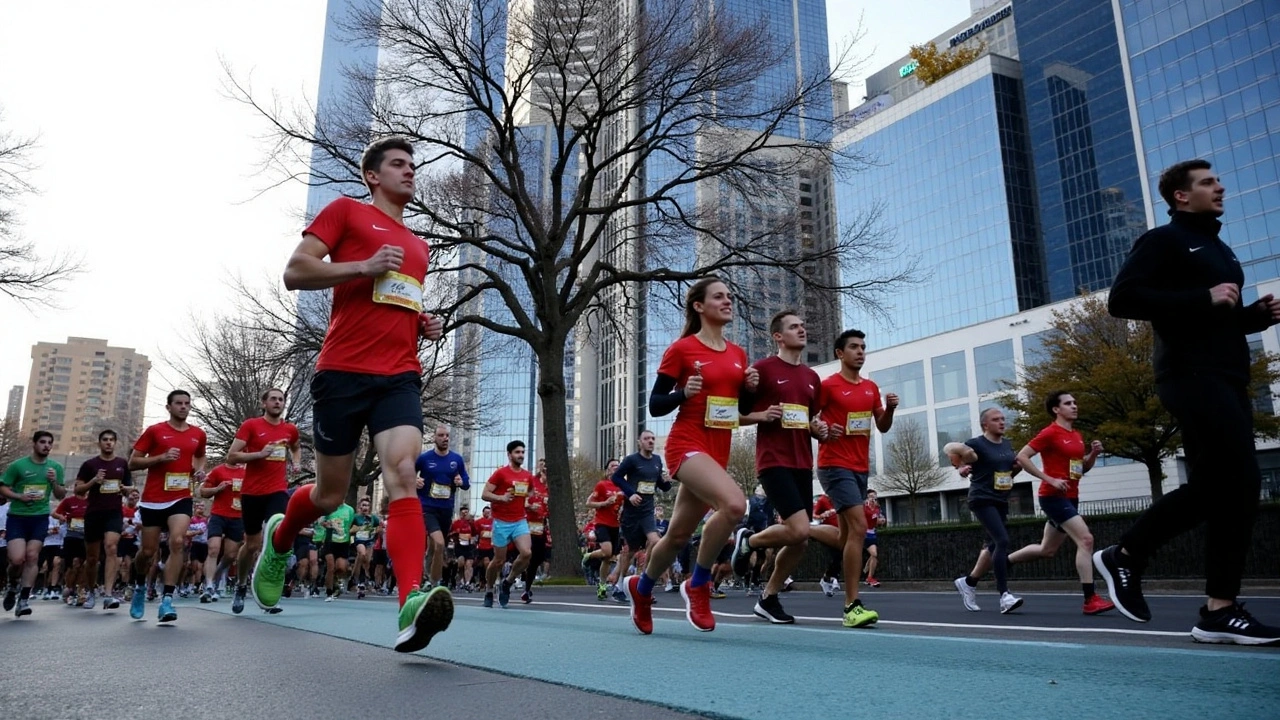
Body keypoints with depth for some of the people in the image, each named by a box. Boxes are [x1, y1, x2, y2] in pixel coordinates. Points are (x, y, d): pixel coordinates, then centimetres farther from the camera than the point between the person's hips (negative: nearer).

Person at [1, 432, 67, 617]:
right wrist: (20, 496, -17)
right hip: (17, 517, -2)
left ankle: (24, 599, 4)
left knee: (32, 557, -3)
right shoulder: (18, 465, -4)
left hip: (40, 518, 2)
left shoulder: (56, 467, 5)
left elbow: (61, 496, 10)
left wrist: (54, 482, -10)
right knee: (17, 558, -11)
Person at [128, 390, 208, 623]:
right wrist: (161, 457, -18)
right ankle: (140, 587, 39)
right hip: (153, 499, -1)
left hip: (181, 498, 1)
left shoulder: (198, 434, 7)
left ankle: (167, 599, -16)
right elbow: (132, 462, -3)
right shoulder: (154, 431, -3)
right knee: (148, 550, 8)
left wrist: (200, 470, 6)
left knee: (177, 542, -19)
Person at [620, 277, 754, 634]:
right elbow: (654, 405, -5)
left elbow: (742, 408, 20)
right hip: (687, 445, -7)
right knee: (734, 503, -31)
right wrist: (684, 392, -23)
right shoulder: (681, 349, -7)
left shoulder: (738, 354, 11)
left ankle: (640, 587, 39)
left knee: (679, 533, 12)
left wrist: (751, 387, 0)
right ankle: (698, 584, -9)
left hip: (718, 452, 7)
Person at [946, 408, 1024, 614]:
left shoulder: (1007, 444, 11)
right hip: (982, 500, -8)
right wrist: (960, 467, -15)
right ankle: (1004, 595, -19)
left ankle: (968, 582, 29)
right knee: (1002, 541, -19)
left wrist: (1018, 467, 6)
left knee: (994, 546, 12)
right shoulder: (977, 444, -11)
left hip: (1001, 501, 8)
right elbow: (949, 448, -17)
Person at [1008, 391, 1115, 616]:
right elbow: (1021, 457, -15)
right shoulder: (1050, 433, -10)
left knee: (1047, 550, 15)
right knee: (1086, 539, -18)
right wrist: (1050, 479, -18)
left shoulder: (1077, 435, 14)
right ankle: (1091, 599, -15)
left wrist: (1094, 453, 3)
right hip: (1053, 497, -9)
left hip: (1070, 498, 9)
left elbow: (1083, 468, 23)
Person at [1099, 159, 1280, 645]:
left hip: (1227, 378, 9)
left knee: (1213, 486, 7)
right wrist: (1204, 298, -18)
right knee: (1240, 482, -12)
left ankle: (1124, 557, 15)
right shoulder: (1164, 241, -1)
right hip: (1193, 376, -9)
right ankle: (1220, 610, -5)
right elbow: (1122, 299, -16)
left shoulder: (1219, 250, 25)